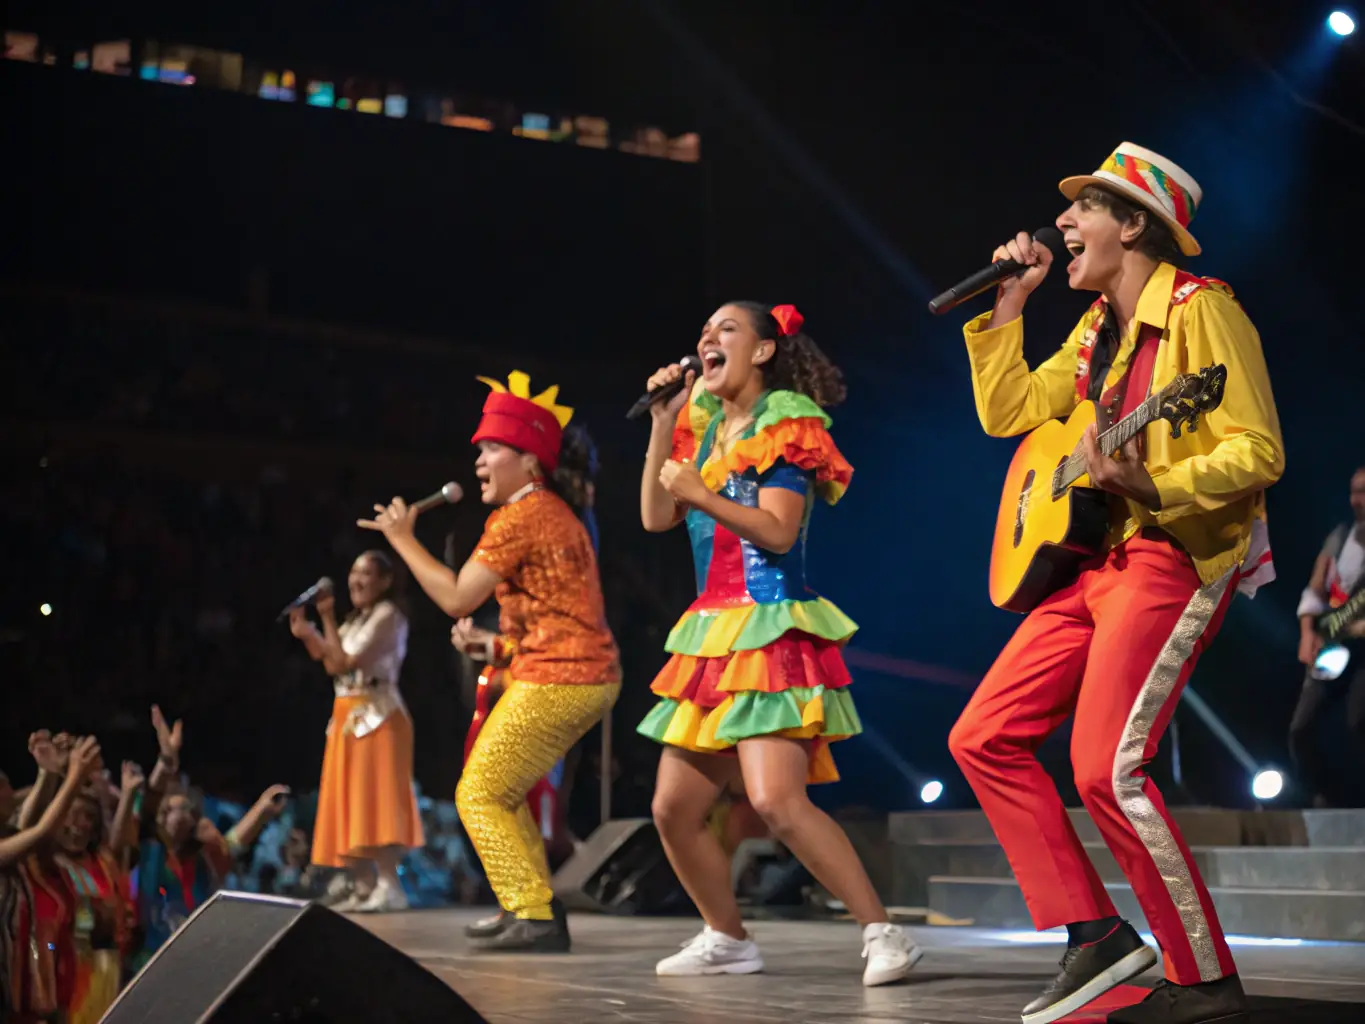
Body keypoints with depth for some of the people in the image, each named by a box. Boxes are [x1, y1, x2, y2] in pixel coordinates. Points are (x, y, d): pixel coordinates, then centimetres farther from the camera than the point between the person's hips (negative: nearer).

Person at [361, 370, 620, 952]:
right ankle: (533, 908, 18)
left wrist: (404, 539, -7)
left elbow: (457, 598, -15)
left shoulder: (519, 517, -12)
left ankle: (535, 919, -10)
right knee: (499, 790, 19)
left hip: (554, 680, -10)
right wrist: (502, 648, 13)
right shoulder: (554, 514, 19)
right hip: (589, 678, 10)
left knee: (479, 796, -4)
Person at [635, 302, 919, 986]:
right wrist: (663, 424, 5)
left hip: (773, 636, -8)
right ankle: (728, 940, 23)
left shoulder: (783, 426, -5)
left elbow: (778, 531, -16)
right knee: (674, 808, 8)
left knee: (776, 800, -23)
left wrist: (701, 493, -24)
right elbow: (655, 516, 9)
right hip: (711, 639, 8)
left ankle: (883, 934, -17)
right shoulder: (703, 429, 17)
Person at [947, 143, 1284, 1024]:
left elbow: (1260, 453, -18)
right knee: (984, 737, 2)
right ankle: (1095, 933, 5)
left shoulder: (1200, 308, -10)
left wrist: (1149, 485, -31)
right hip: (1096, 560, 9)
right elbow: (1008, 413, 17)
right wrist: (1009, 304, 13)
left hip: (1176, 560, -9)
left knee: (1107, 769, -20)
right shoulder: (1100, 327, 16)